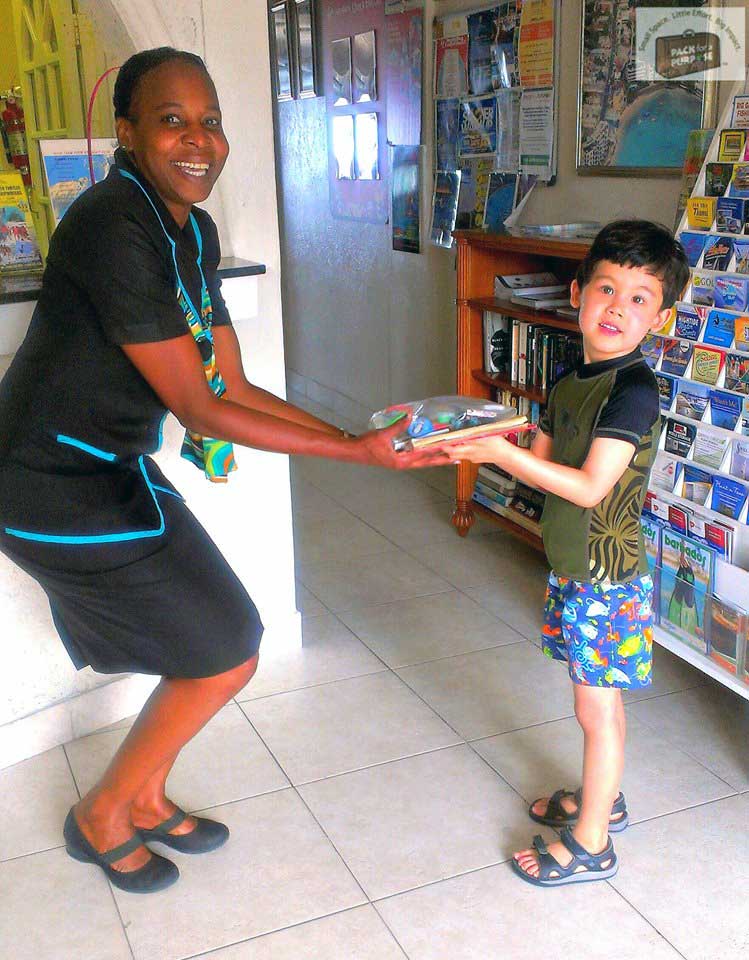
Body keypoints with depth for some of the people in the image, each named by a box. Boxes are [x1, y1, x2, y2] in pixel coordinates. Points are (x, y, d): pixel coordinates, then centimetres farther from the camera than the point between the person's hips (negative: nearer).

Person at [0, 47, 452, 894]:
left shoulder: (192, 231, 6)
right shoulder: (113, 228, -24)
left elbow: (234, 388, 7)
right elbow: (199, 411, -22)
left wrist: (358, 437, -2)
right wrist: (357, 453, -19)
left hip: (110, 472, 9)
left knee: (216, 641, 16)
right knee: (226, 657, 0)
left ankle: (146, 798, 38)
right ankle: (102, 817, 22)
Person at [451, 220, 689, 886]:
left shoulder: (634, 389, -21)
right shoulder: (572, 383, 6)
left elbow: (590, 486, -26)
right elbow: (543, 460, 9)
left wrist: (502, 453, -29)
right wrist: (486, 444, -8)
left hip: (609, 580, -8)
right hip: (572, 568, 8)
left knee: (597, 707, 5)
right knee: (592, 697, 22)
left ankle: (590, 846, 20)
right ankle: (602, 798, 42)